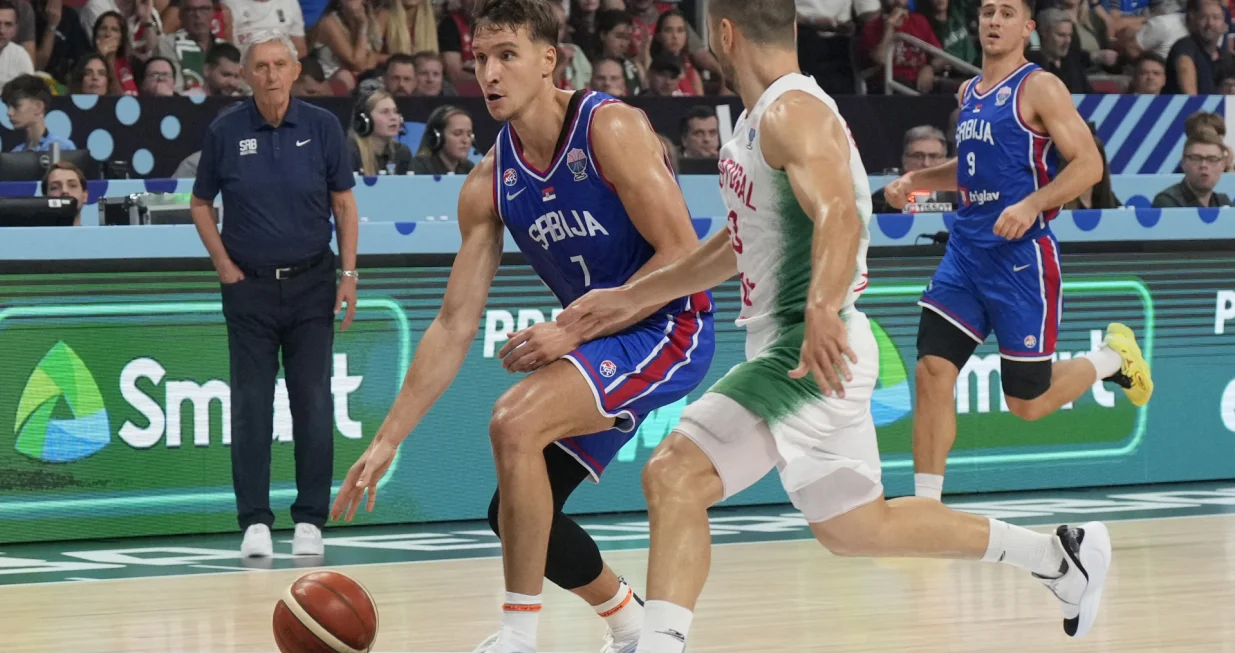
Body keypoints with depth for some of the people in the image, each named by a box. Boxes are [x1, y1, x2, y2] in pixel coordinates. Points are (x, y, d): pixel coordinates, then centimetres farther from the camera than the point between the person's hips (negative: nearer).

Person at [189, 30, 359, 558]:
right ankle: (255, 521, 4)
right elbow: (201, 204, 9)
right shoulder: (224, 132, -3)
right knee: (251, 406, -1)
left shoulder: (322, 127, -2)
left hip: (312, 284, 0)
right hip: (249, 284, 0)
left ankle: (310, 520, 7)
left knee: (313, 404, 0)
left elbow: (343, 202, 5)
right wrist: (224, 266, 0)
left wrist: (349, 274, -1)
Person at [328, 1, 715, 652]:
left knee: (514, 421, -28)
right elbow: (455, 325, 1)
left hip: (666, 328, -8)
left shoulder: (611, 129, -19)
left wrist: (574, 330, -24)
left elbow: (682, 255, -21)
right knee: (515, 513, 6)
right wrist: (387, 440, -4)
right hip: (596, 338, 8)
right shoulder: (489, 183, -1)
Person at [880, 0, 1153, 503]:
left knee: (1027, 402, 2)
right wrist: (916, 181, 16)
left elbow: (1088, 164, -15)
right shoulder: (970, 93, 14)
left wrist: (1031, 205, -27)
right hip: (966, 250, 6)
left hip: (1021, 255, -6)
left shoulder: (1039, 88, -9)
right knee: (933, 372, -8)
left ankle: (1112, 358, 30)